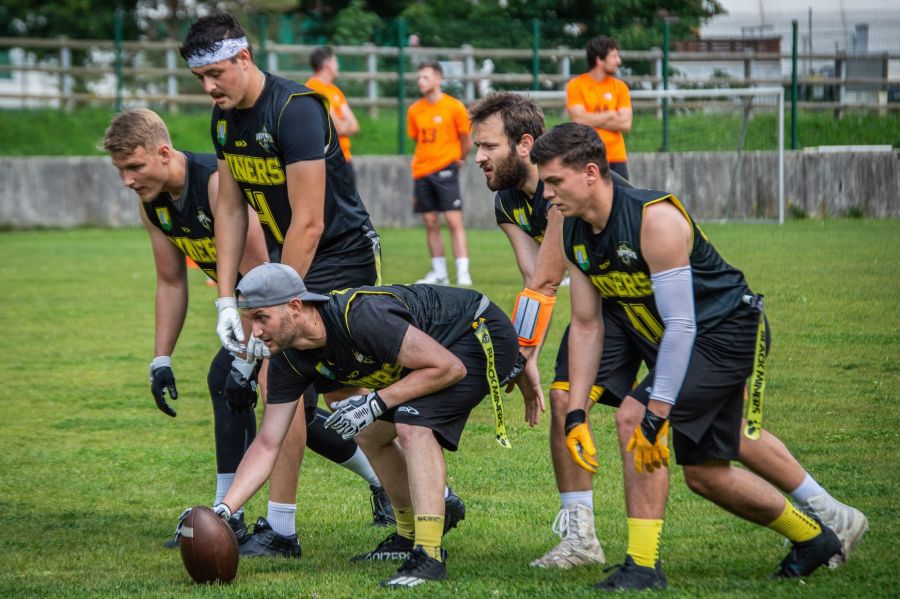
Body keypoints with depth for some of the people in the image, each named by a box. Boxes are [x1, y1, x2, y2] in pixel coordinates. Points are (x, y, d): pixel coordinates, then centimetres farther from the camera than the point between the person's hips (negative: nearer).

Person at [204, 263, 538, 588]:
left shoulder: (361, 317, -35)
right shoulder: (289, 359, -9)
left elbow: (450, 367, -29)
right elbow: (267, 444, -5)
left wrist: (377, 403, -29)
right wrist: (222, 511, -15)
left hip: (483, 337, -9)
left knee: (413, 425, -28)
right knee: (372, 434, 13)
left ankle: (429, 555, -29)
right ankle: (409, 537, 29)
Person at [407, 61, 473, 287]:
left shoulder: (454, 107, -4)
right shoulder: (414, 110, 9)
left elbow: (466, 141, 4)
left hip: (445, 169, -5)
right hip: (421, 173, 5)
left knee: (454, 221, -10)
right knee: (430, 224, 6)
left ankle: (463, 273, -12)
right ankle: (439, 273, 13)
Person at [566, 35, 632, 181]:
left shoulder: (620, 87, 8)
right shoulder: (575, 85, -1)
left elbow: (625, 124, -1)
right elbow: (579, 119, -13)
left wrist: (594, 120, -8)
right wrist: (611, 115, -4)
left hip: (617, 157, 3)